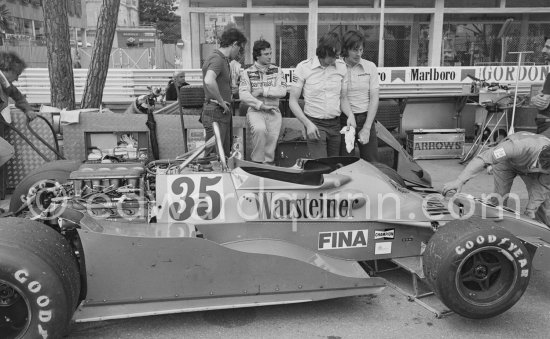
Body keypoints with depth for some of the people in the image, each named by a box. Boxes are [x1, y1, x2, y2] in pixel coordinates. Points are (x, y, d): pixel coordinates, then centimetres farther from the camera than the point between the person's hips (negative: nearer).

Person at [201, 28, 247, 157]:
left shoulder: (223, 59, 16)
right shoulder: (217, 59, -16)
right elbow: (209, 81, -35)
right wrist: (221, 102, -24)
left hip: (223, 113, 10)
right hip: (215, 113, -10)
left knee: (225, 155, 16)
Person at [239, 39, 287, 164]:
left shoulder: (277, 71, 11)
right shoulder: (247, 73, 6)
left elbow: (282, 91, -3)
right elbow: (243, 94, -7)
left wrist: (262, 90, -10)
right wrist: (261, 105, -15)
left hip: (273, 110, 2)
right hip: (255, 110, -2)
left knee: (272, 136, -18)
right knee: (260, 129, -30)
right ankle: (257, 162, -16)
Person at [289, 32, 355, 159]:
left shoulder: (341, 66, 4)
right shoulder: (303, 67, -7)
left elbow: (343, 98, 13)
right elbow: (293, 101, -5)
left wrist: (350, 115, -7)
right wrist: (308, 124, -16)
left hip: (336, 124, 4)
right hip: (315, 124, -4)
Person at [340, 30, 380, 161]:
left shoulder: (370, 67, 2)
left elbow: (374, 99, 0)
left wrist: (366, 128, -7)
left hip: (366, 118, 2)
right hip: (343, 120, -1)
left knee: (371, 163, 4)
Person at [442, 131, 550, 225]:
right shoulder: (521, 146, -47)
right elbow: (483, 158, -45)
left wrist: (530, 212, -18)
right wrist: (460, 180, -49)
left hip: (531, 168, 3)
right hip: (506, 161, -3)